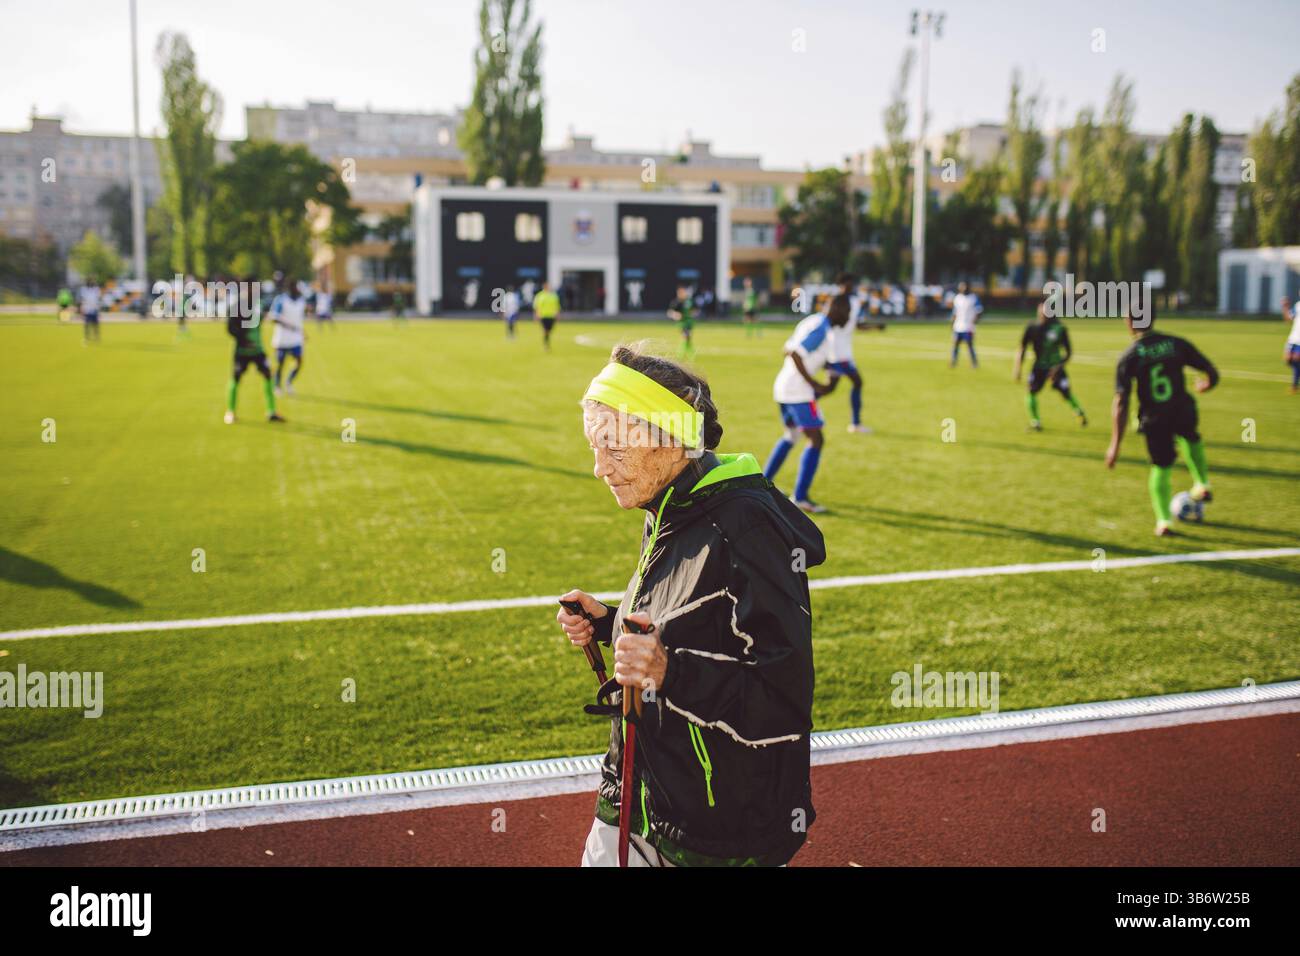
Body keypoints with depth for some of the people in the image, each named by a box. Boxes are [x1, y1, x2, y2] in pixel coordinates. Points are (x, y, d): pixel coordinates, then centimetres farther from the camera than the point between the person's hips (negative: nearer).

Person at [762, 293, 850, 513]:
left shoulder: (811, 321, 14)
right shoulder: (821, 328, -15)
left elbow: (789, 351, 19)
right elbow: (795, 353, -23)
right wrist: (813, 383, -19)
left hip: (783, 386, 10)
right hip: (798, 391, -10)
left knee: (791, 436, 26)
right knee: (816, 440, -8)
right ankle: (800, 497, -10)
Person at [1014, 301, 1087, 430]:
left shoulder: (1060, 328, -13)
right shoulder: (1032, 328, -9)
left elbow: (1068, 352, -7)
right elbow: (1022, 349, -2)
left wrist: (1058, 367, -20)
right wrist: (1017, 369, -9)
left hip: (1055, 367, -1)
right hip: (1039, 367, 1)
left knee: (1066, 394, 3)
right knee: (1031, 392, -13)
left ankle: (1079, 413, 30)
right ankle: (1035, 422, -1)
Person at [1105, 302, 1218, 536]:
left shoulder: (1128, 357, -9)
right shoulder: (1178, 345, -3)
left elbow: (1121, 403, -13)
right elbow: (1213, 374, 2)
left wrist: (1115, 444, -12)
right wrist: (1206, 385, 28)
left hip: (1154, 421, -2)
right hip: (1183, 415, 2)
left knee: (1160, 468, 16)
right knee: (1191, 438, 36)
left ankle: (1163, 521, 11)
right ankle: (1202, 485, 36)